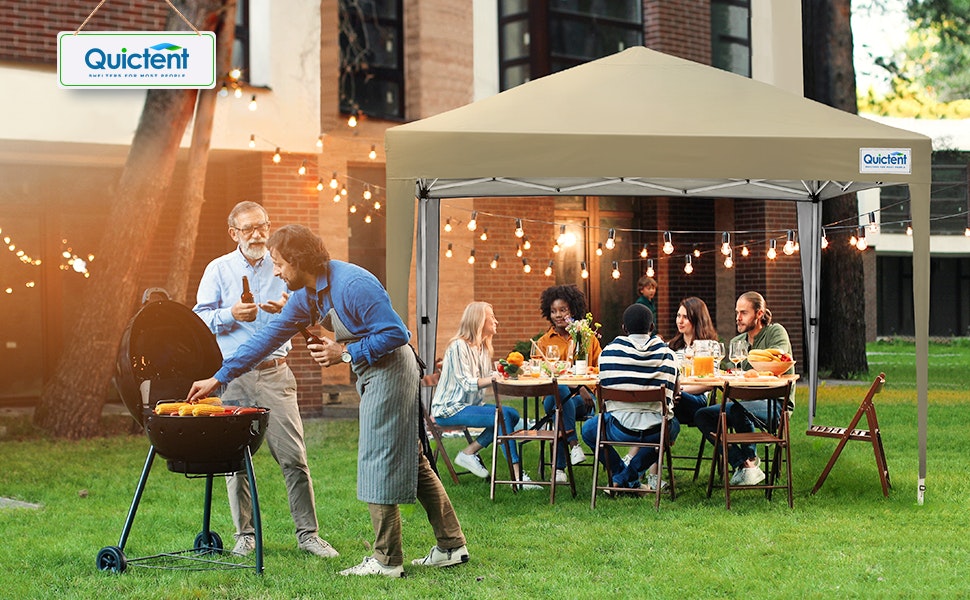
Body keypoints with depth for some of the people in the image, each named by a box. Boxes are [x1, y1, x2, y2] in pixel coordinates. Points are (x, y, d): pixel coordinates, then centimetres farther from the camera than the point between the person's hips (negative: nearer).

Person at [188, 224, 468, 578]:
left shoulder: (352, 284, -23)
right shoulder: (306, 296, 6)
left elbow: (396, 333, -23)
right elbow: (270, 336, 9)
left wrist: (346, 354, -19)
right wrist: (218, 378, 8)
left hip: (390, 372, -10)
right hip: (372, 376, 10)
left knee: (378, 465, -5)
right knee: (411, 461, 12)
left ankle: (387, 560, 3)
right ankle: (451, 546, 19)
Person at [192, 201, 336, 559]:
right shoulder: (218, 270, 8)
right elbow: (200, 319, 5)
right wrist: (230, 315, -13)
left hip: (275, 374, 0)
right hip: (231, 376, 0)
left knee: (293, 456, -5)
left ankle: (307, 533, 2)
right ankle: (245, 534, 13)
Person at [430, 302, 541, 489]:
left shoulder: (483, 347, 13)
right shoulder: (459, 346, -15)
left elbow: (487, 380, 8)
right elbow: (467, 384, -21)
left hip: (470, 405, 9)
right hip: (449, 409, -9)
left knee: (513, 414, -12)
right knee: (503, 415, -26)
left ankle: (469, 453, -4)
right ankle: (517, 475, -29)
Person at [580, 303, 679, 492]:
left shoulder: (609, 351, 2)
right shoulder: (665, 354, 3)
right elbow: (668, 398, 6)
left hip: (620, 429, -1)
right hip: (656, 432, 1)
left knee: (588, 429, 31)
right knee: (674, 425, 37)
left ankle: (631, 482, 23)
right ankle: (627, 476, 23)